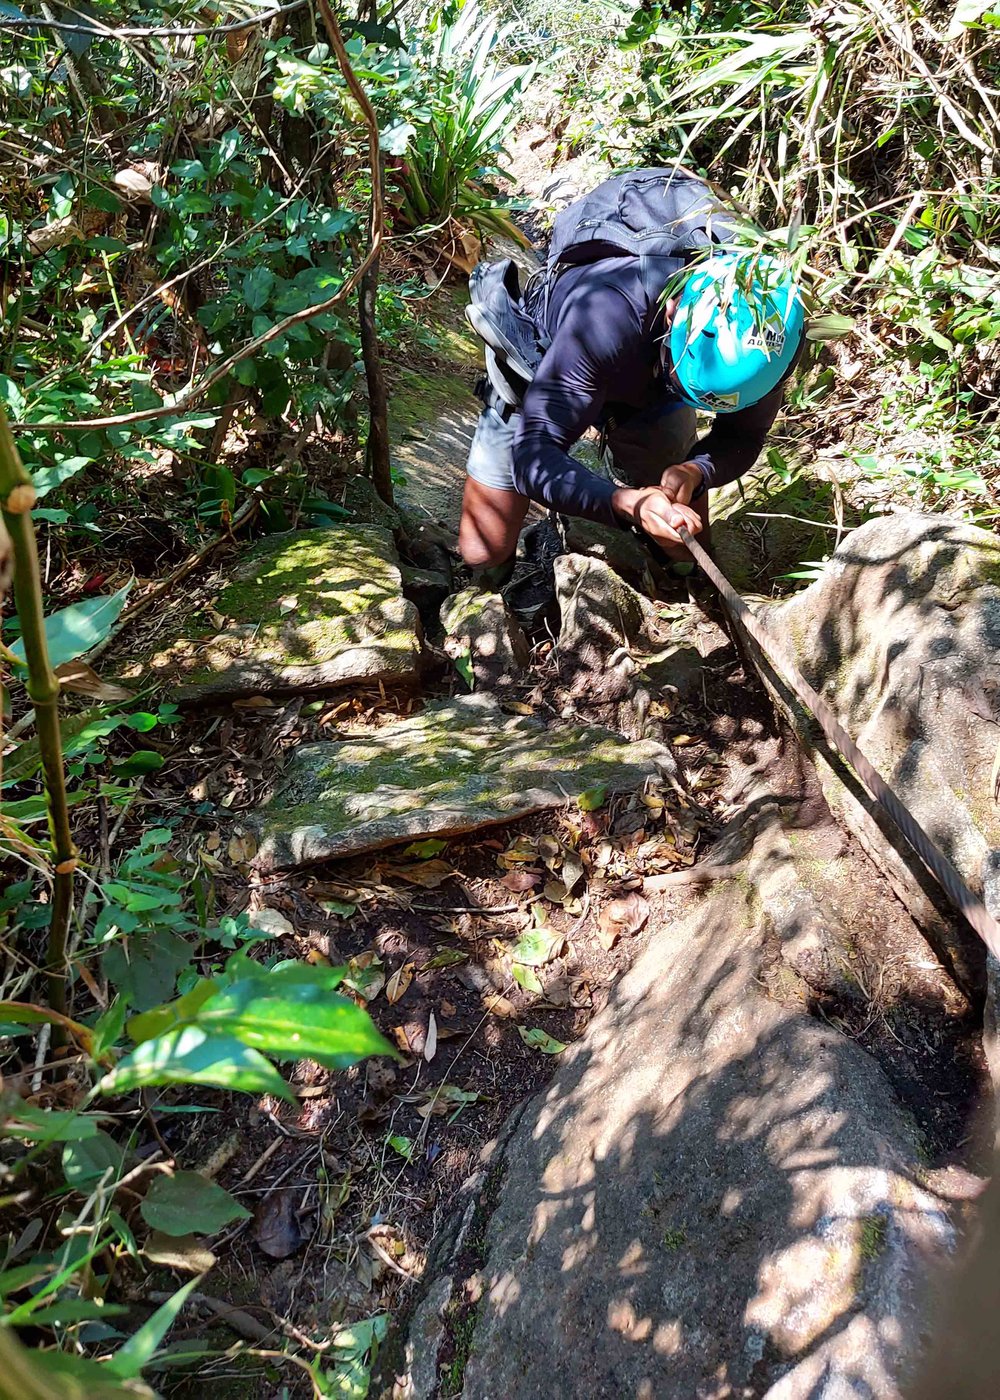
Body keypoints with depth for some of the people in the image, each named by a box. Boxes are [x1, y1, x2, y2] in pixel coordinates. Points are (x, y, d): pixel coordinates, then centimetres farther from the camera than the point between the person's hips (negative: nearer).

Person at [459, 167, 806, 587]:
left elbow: (741, 438, -18)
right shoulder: (608, 315, -47)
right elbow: (533, 455, -47)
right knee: (484, 552, -7)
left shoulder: (770, 335, -33)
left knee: (684, 546, 5)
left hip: (651, 391, 4)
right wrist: (627, 503, -65)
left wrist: (696, 471, -42)